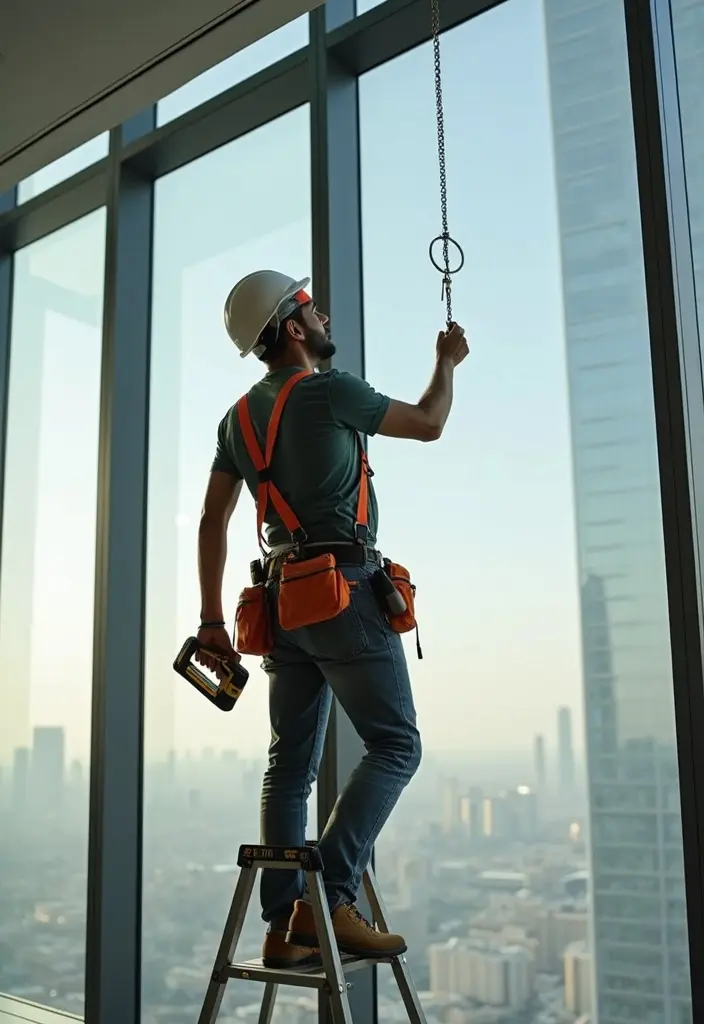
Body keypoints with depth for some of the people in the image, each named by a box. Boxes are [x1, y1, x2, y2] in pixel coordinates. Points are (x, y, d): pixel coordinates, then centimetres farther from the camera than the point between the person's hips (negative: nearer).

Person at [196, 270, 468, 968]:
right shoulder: (330, 393, -7)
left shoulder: (240, 418, 15)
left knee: (291, 765, 9)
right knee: (395, 745, -4)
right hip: (343, 590, -8)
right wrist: (448, 362, 25)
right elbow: (429, 424, 5)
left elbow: (212, 522, 14)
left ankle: (283, 927, 10)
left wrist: (212, 620, 17)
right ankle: (329, 898, -13)